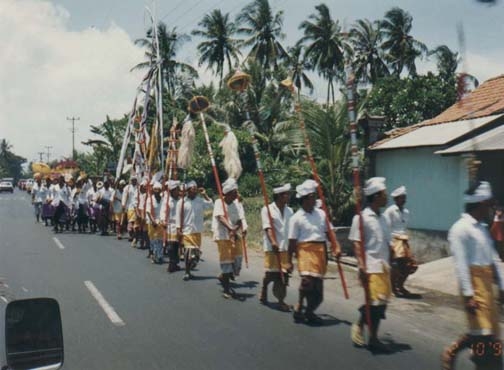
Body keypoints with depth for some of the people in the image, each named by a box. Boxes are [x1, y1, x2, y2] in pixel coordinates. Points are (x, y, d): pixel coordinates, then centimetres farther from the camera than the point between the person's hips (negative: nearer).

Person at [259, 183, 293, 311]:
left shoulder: (289, 211, 10)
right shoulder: (267, 209, -6)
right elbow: (268, 227, -16)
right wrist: (273, 242, -30)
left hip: (286, 248, 4)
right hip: (272, 247, -4)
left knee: (284, 273, 1)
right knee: (271, 273, 4)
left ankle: (281, 300, 7)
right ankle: (264, 291, 32)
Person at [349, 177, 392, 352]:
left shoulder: (382, 219, 14)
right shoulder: (361, 218, -8)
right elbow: (357, 244, -12)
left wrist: (389, 265, 15)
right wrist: (362, 267, -18)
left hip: (383, 267, 7)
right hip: (371, 267, -7)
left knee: (380, 303, 8)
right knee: (375, 301, -10)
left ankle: (373, 338, 19)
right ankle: (359, 325, 10)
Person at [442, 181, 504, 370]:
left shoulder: (483, 228, 15)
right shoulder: (461, 228, -14)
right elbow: (461, 264, -19)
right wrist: (468, 294, -22)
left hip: (487, 282, 9)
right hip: (474, 282, -9)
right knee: (482, 331, -5)